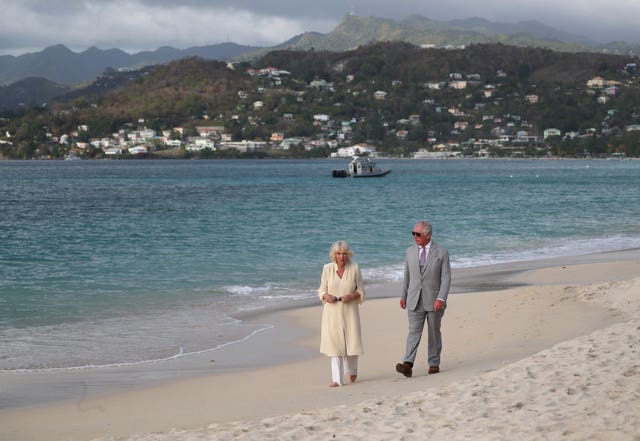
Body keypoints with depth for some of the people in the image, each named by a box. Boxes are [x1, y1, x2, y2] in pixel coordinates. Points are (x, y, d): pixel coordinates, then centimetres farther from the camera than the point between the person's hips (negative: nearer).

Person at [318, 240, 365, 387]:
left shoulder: (355, 268, -2)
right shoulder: (327, 268, 0)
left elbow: (361, 291, 4)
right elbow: (321, 290, 7)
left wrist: (352, 295, -16)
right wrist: (326, 296, -15)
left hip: (349, 310, 0)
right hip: (332, 311, 0)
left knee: (352, 342, 2)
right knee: (334, 343, -4)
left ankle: (351, 370, 32)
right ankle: (337, 379, 0)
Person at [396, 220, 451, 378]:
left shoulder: (441, 252, -4)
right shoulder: (410, 251, 8)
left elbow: (446, 278, -8)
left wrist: (441, 298, -17)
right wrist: (403, 295, 14)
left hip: (434, 300, -2)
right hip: (415, 300, 2)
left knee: (434, 332, 8)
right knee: (414, 331, -10)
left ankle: (434, 364, 18)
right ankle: (408, 364, -22)